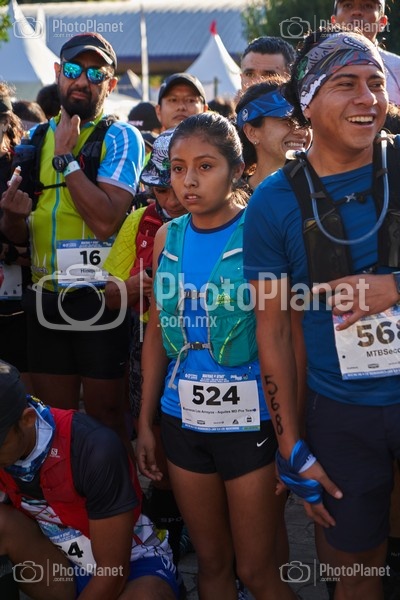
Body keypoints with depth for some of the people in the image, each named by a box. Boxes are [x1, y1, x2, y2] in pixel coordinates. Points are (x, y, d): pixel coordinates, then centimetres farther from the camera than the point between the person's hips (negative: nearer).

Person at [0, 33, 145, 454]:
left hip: (100, 301, -5)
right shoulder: (35, 141, 10)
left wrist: (66, 157, -14)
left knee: (105, 418, 5)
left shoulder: (119, 138, -6)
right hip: (46, 300, 5)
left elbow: (106, 221, -21)